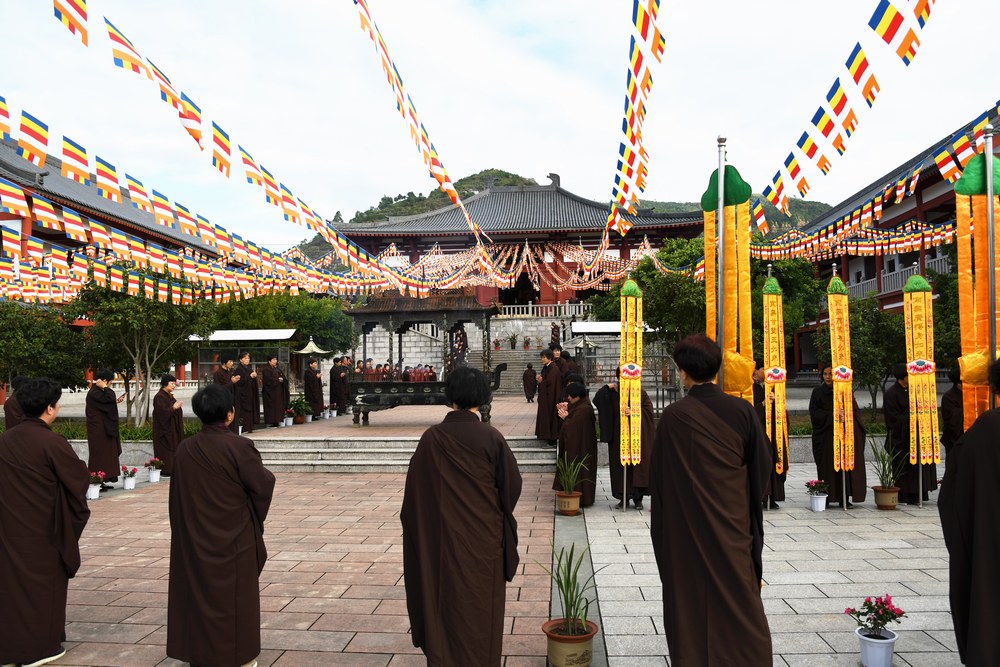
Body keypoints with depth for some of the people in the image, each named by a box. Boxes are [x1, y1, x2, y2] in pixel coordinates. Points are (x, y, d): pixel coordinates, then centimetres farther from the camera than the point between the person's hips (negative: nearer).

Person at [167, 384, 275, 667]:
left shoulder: (184, 449, -5)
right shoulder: (239, 447, -20)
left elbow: (177, 497, 4)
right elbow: (263, 484, -15)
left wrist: (188, 525, 16)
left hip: (195, 537, 4)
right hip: (234, 537, -4)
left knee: (199, 591, 17)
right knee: (235, 596, 10)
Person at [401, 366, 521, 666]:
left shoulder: (431, 438, -11)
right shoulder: (491, 437, -15)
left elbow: (414, 490, -4)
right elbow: (512, 485, -6)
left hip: (442, 536, 1)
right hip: (484, 537, -1)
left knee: (444, 601, 17)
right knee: (481, 605, 14)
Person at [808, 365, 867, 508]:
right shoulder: (818, 392, 5)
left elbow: (855, 410, 9)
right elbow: (814, 412, -2)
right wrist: (832, 416, -14)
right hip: (826, 436, -1)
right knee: (827, 465, -2)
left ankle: (844, 498, 2)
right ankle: (826, 498, 2)